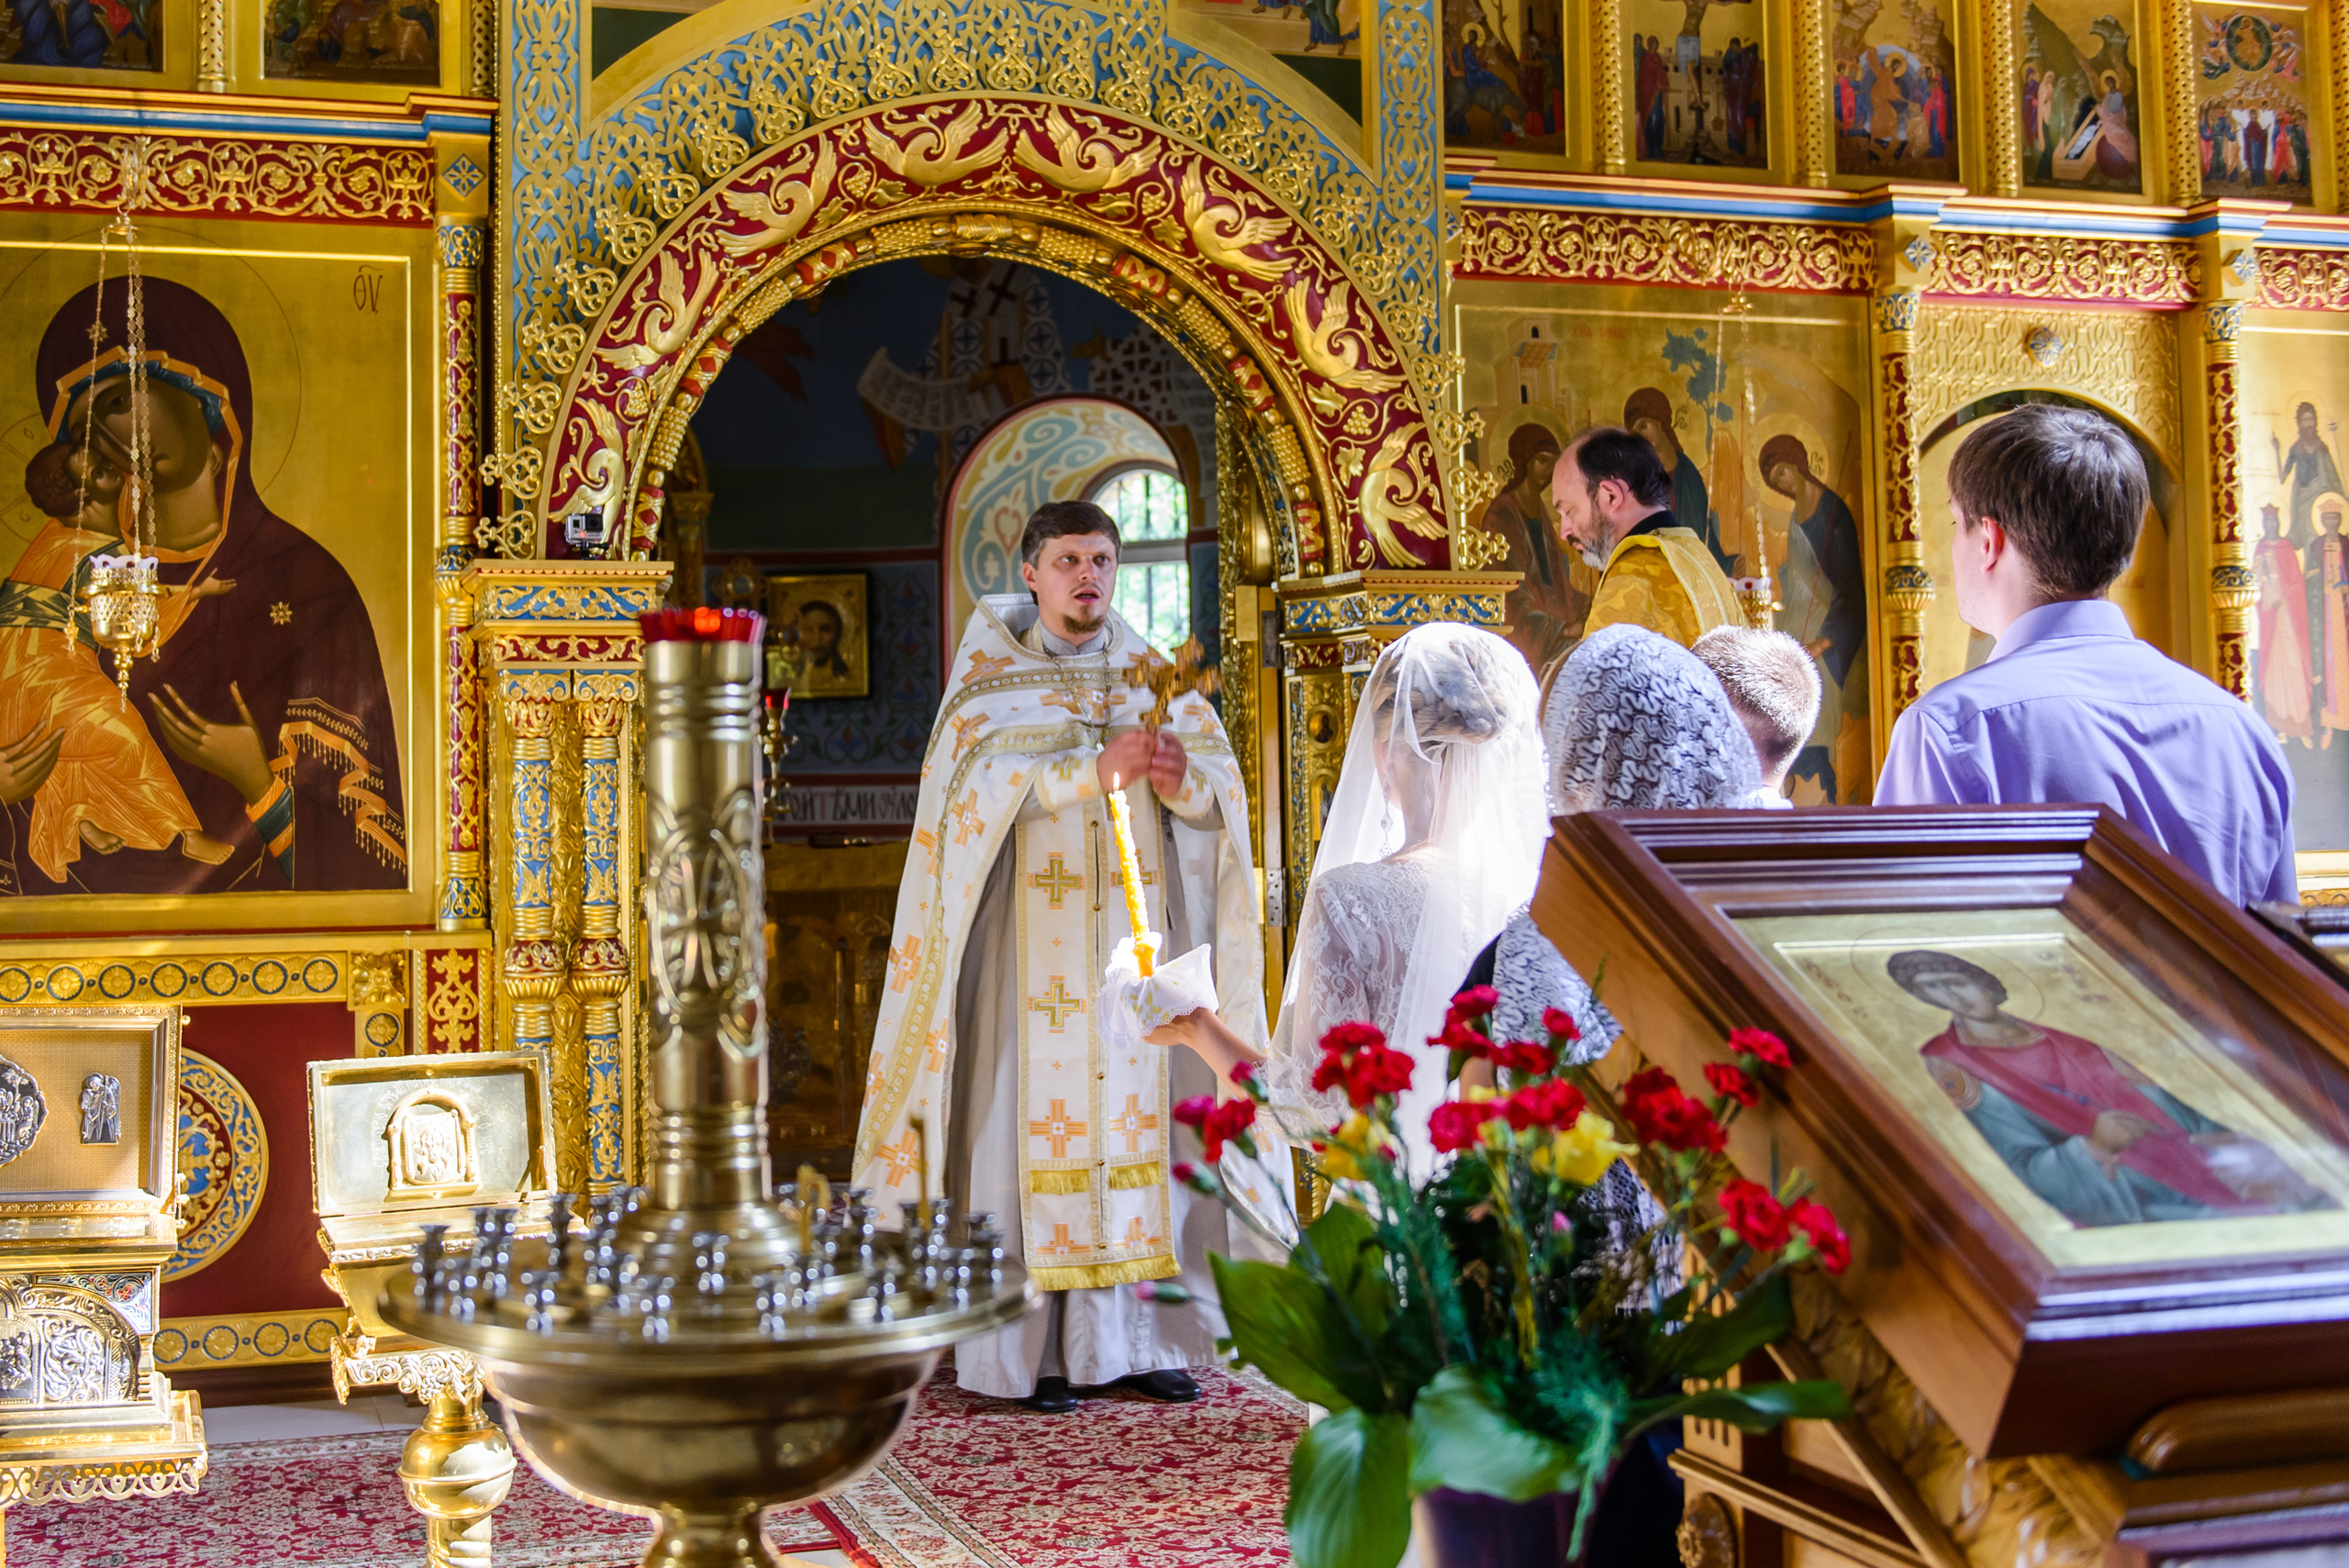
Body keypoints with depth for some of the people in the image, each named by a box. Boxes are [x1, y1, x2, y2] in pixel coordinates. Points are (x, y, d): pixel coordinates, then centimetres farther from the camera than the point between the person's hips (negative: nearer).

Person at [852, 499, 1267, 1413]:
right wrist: (1094, 770, -28)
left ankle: (1134, 1338, 9)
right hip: (1034, 949, -3)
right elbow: (982, 782, -15)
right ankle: (1034, 1351, 0)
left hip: (1137, 946, 3)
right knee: (1035, 1116, -4)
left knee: (1139, 1114, 2)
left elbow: (1223, 788, 1)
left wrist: (1183, 776, -22)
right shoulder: (990, 677, 3)